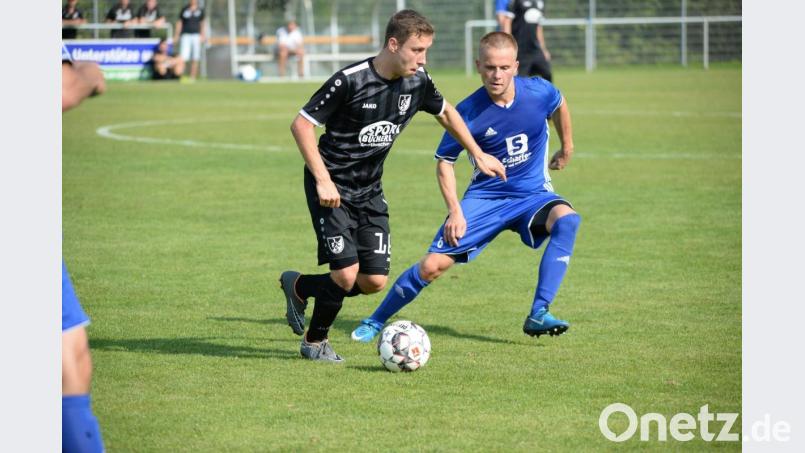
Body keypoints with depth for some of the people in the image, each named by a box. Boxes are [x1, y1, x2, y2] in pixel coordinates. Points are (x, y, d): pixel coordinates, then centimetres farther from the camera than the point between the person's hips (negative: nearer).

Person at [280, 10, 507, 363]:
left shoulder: (417, 82, -3)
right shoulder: (351, 81, -21)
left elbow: (445, 112, 18)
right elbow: (301, 124, -17)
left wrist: (478, 155, 21)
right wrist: (323, 180, -23)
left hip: (369, 192, 6)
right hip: (332, 189, -6)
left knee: (374, 281, -2)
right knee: (347, 274, -15)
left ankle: (299, 287, 25)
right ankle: (315, 342, 13)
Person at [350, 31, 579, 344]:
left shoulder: (539, 92, -13)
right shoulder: (469, 112, -16)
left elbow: (560, 105, 14)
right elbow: (444, 161, -3)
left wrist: (567, 148, 24)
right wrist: (455, 211, -13)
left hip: (533, 194, 1)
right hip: (485, 197, -1)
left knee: (567, 219, -33)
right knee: (432, 266, -9)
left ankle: (538, 315, -27)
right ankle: (376, 321, 17)